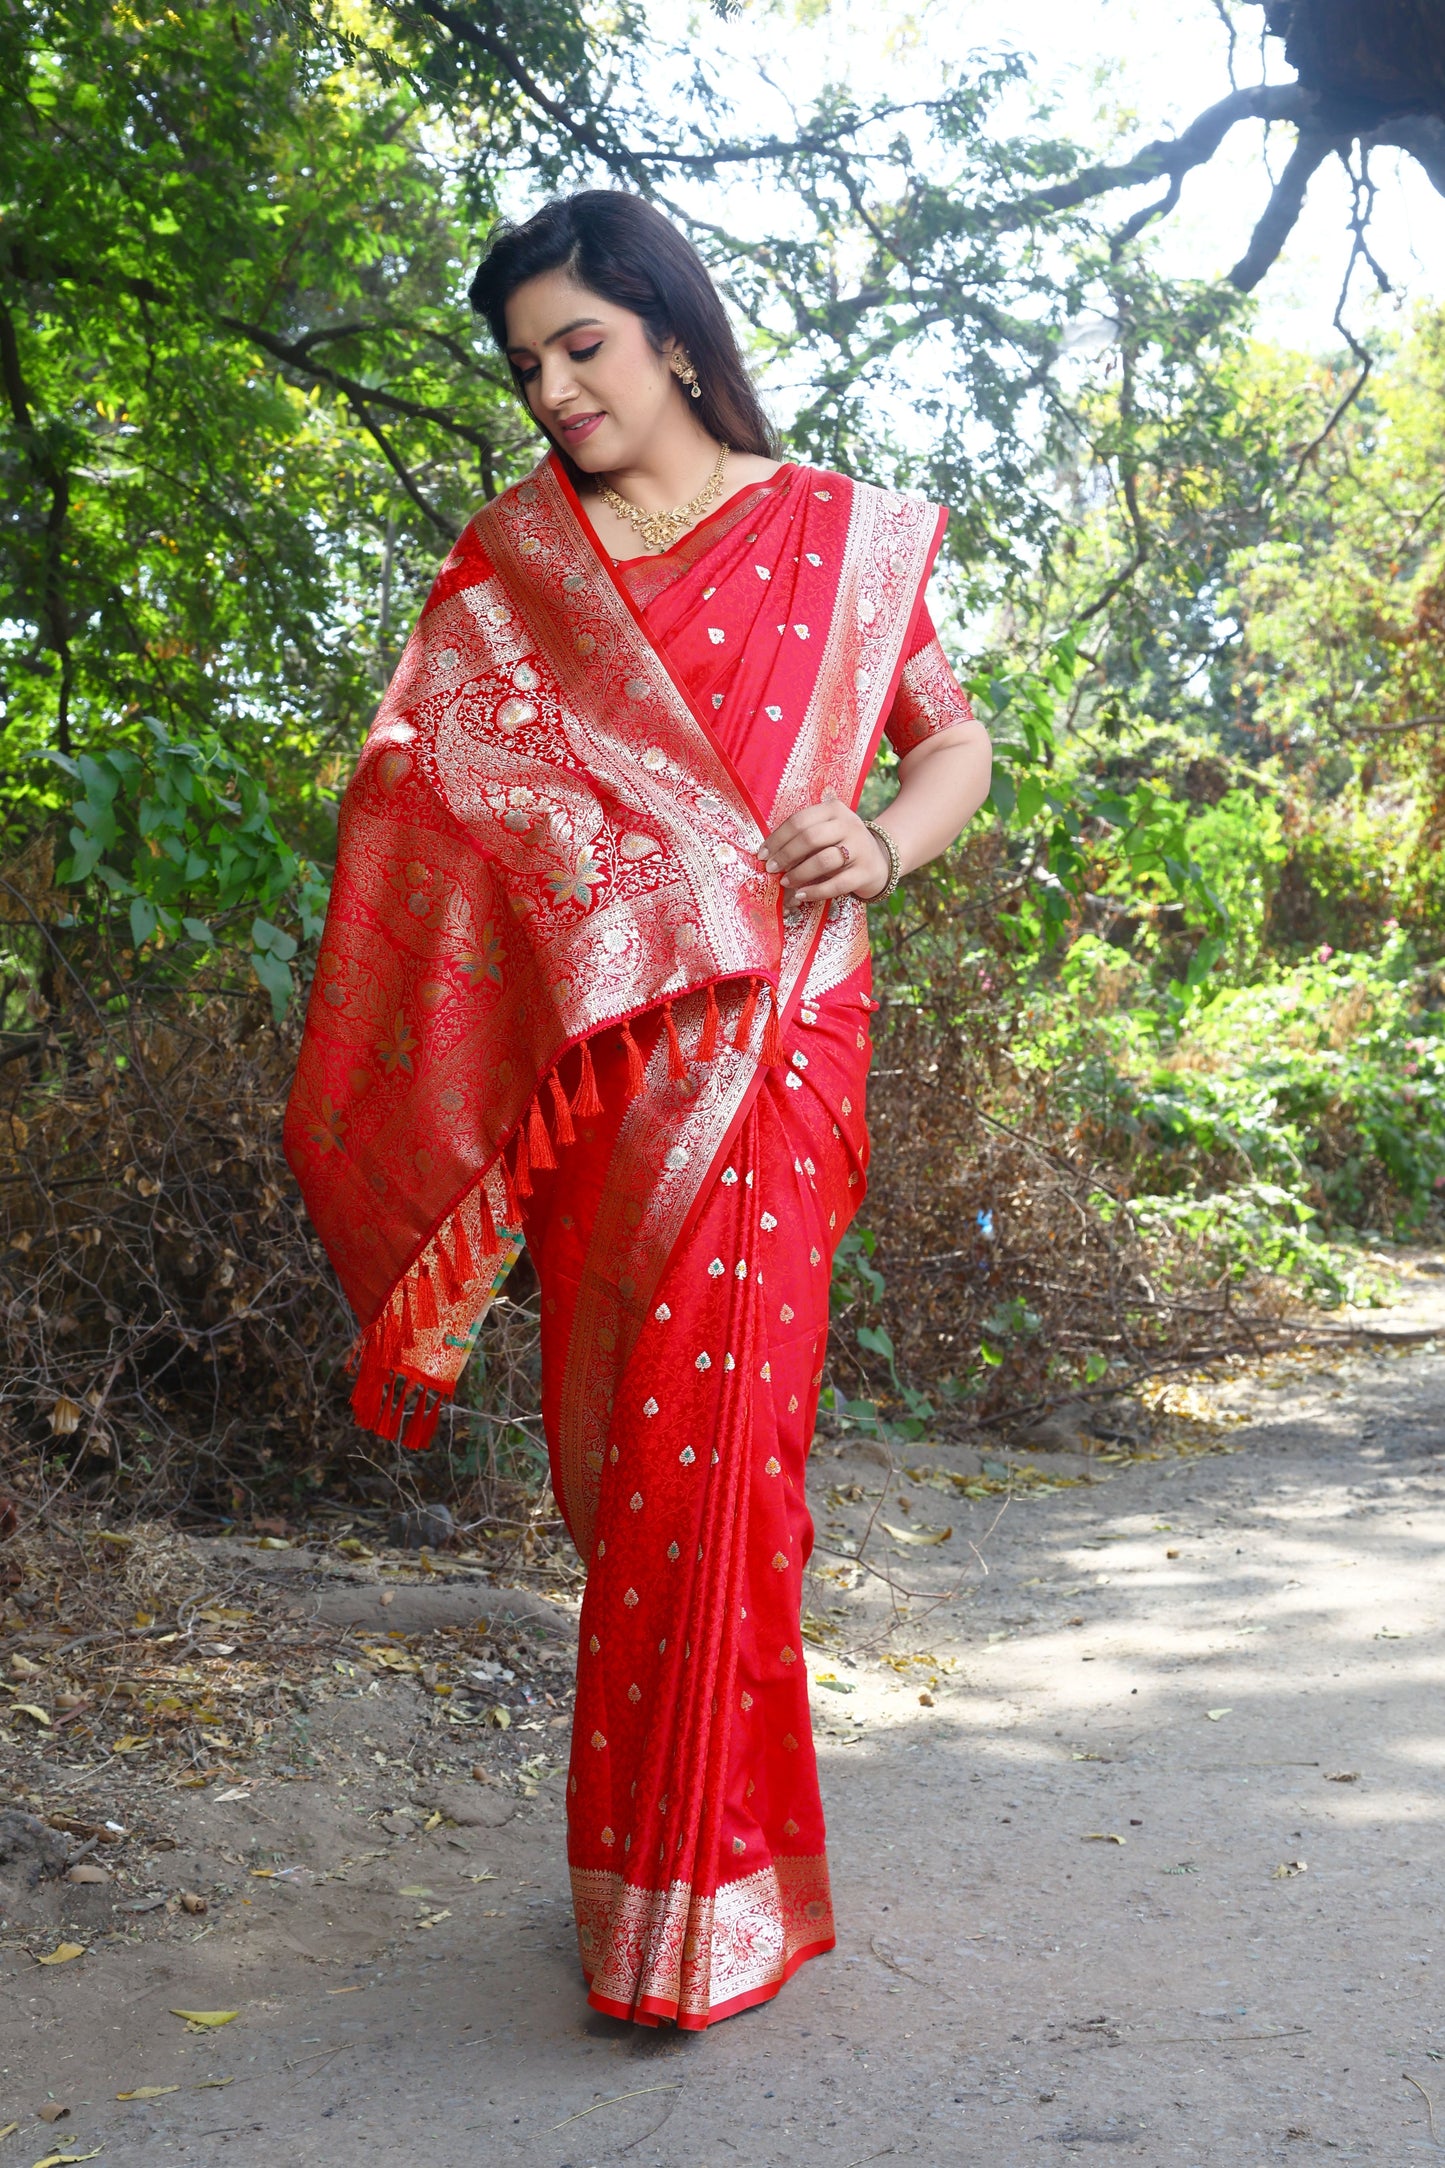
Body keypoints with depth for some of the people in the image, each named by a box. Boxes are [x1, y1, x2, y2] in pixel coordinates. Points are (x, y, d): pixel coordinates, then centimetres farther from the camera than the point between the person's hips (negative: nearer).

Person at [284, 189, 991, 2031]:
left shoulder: (837, 535, 10)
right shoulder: (510, 560, 15)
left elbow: (955, 738, 16)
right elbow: (424, 783, 12)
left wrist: (883, 847, -4)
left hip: (767, 1028, -2)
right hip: (584, 1043, 3)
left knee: (703, 1421, -12)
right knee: (610, 1429, 5)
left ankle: (691, 1894, -4)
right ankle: (654, 1825, 21)